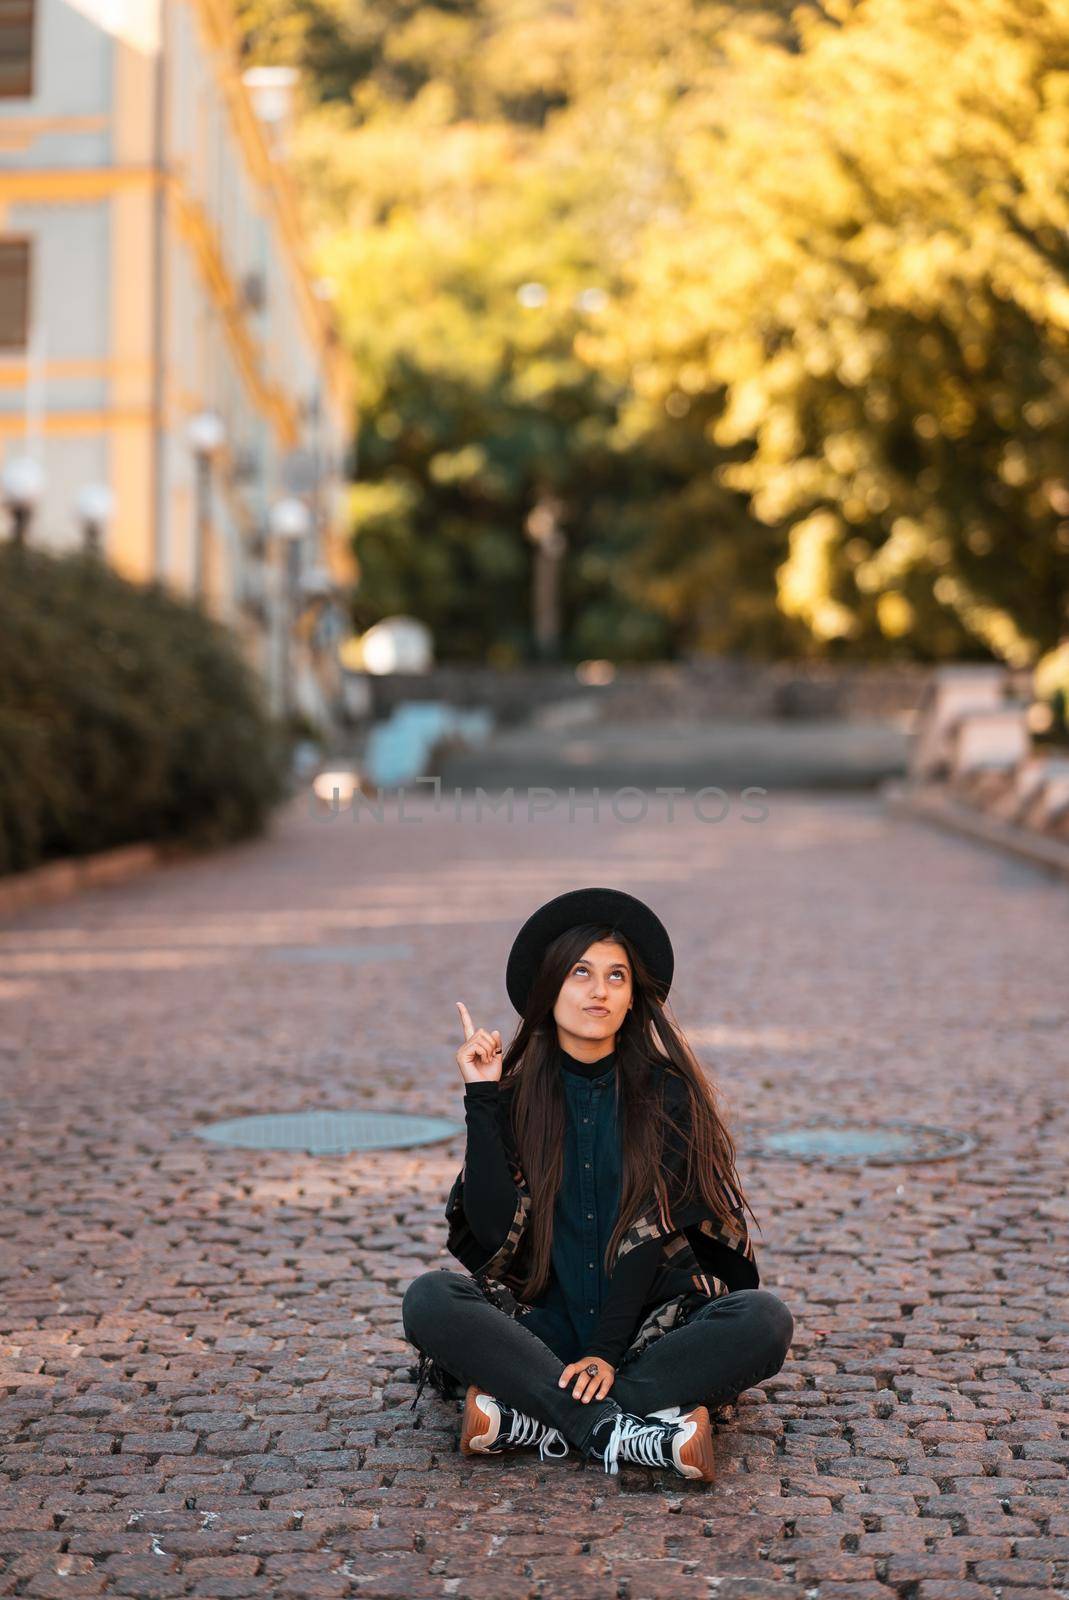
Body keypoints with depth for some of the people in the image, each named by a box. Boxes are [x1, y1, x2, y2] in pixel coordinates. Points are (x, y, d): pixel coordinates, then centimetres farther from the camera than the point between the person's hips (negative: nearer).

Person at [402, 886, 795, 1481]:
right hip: (545, 1328, 1)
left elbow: (650, 1230, -8)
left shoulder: (666, 1092, 0)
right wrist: (481, 1099, -11)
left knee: (765, 1320, -29)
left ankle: (530, 1421, -32)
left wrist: (607, 1354, -19)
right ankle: (629, 1434, -36)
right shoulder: (514, 1096, 4)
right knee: (429, 1300, -26)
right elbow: (493, 1229, -8)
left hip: (650, 1327, 0)